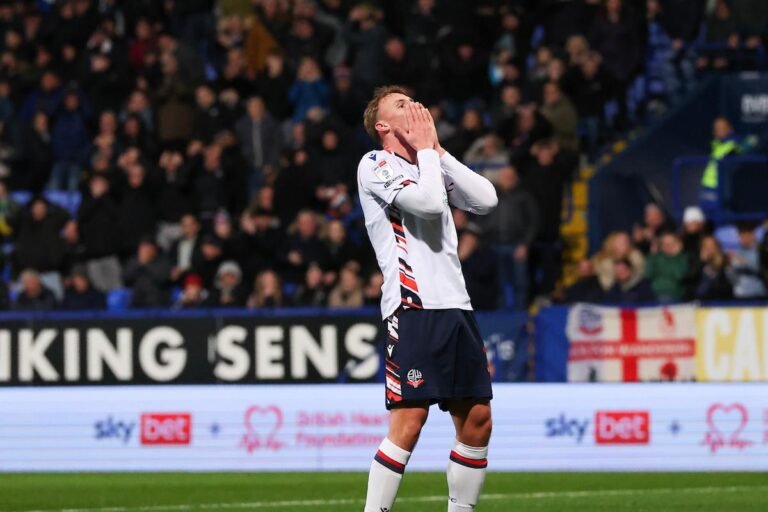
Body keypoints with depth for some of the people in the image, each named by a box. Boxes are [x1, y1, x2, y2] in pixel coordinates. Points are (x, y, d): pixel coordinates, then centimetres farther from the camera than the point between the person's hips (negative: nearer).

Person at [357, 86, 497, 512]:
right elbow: (430, 202, -16)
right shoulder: (375, 165, 0)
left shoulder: (433, 165, 22)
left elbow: (486, 200, 7)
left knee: (477, 421, 5)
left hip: (455, 306, 8)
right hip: (413, 308, -7)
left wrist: (439, 150, 7)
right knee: (409, 421, -15)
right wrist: (425, 148, -2)